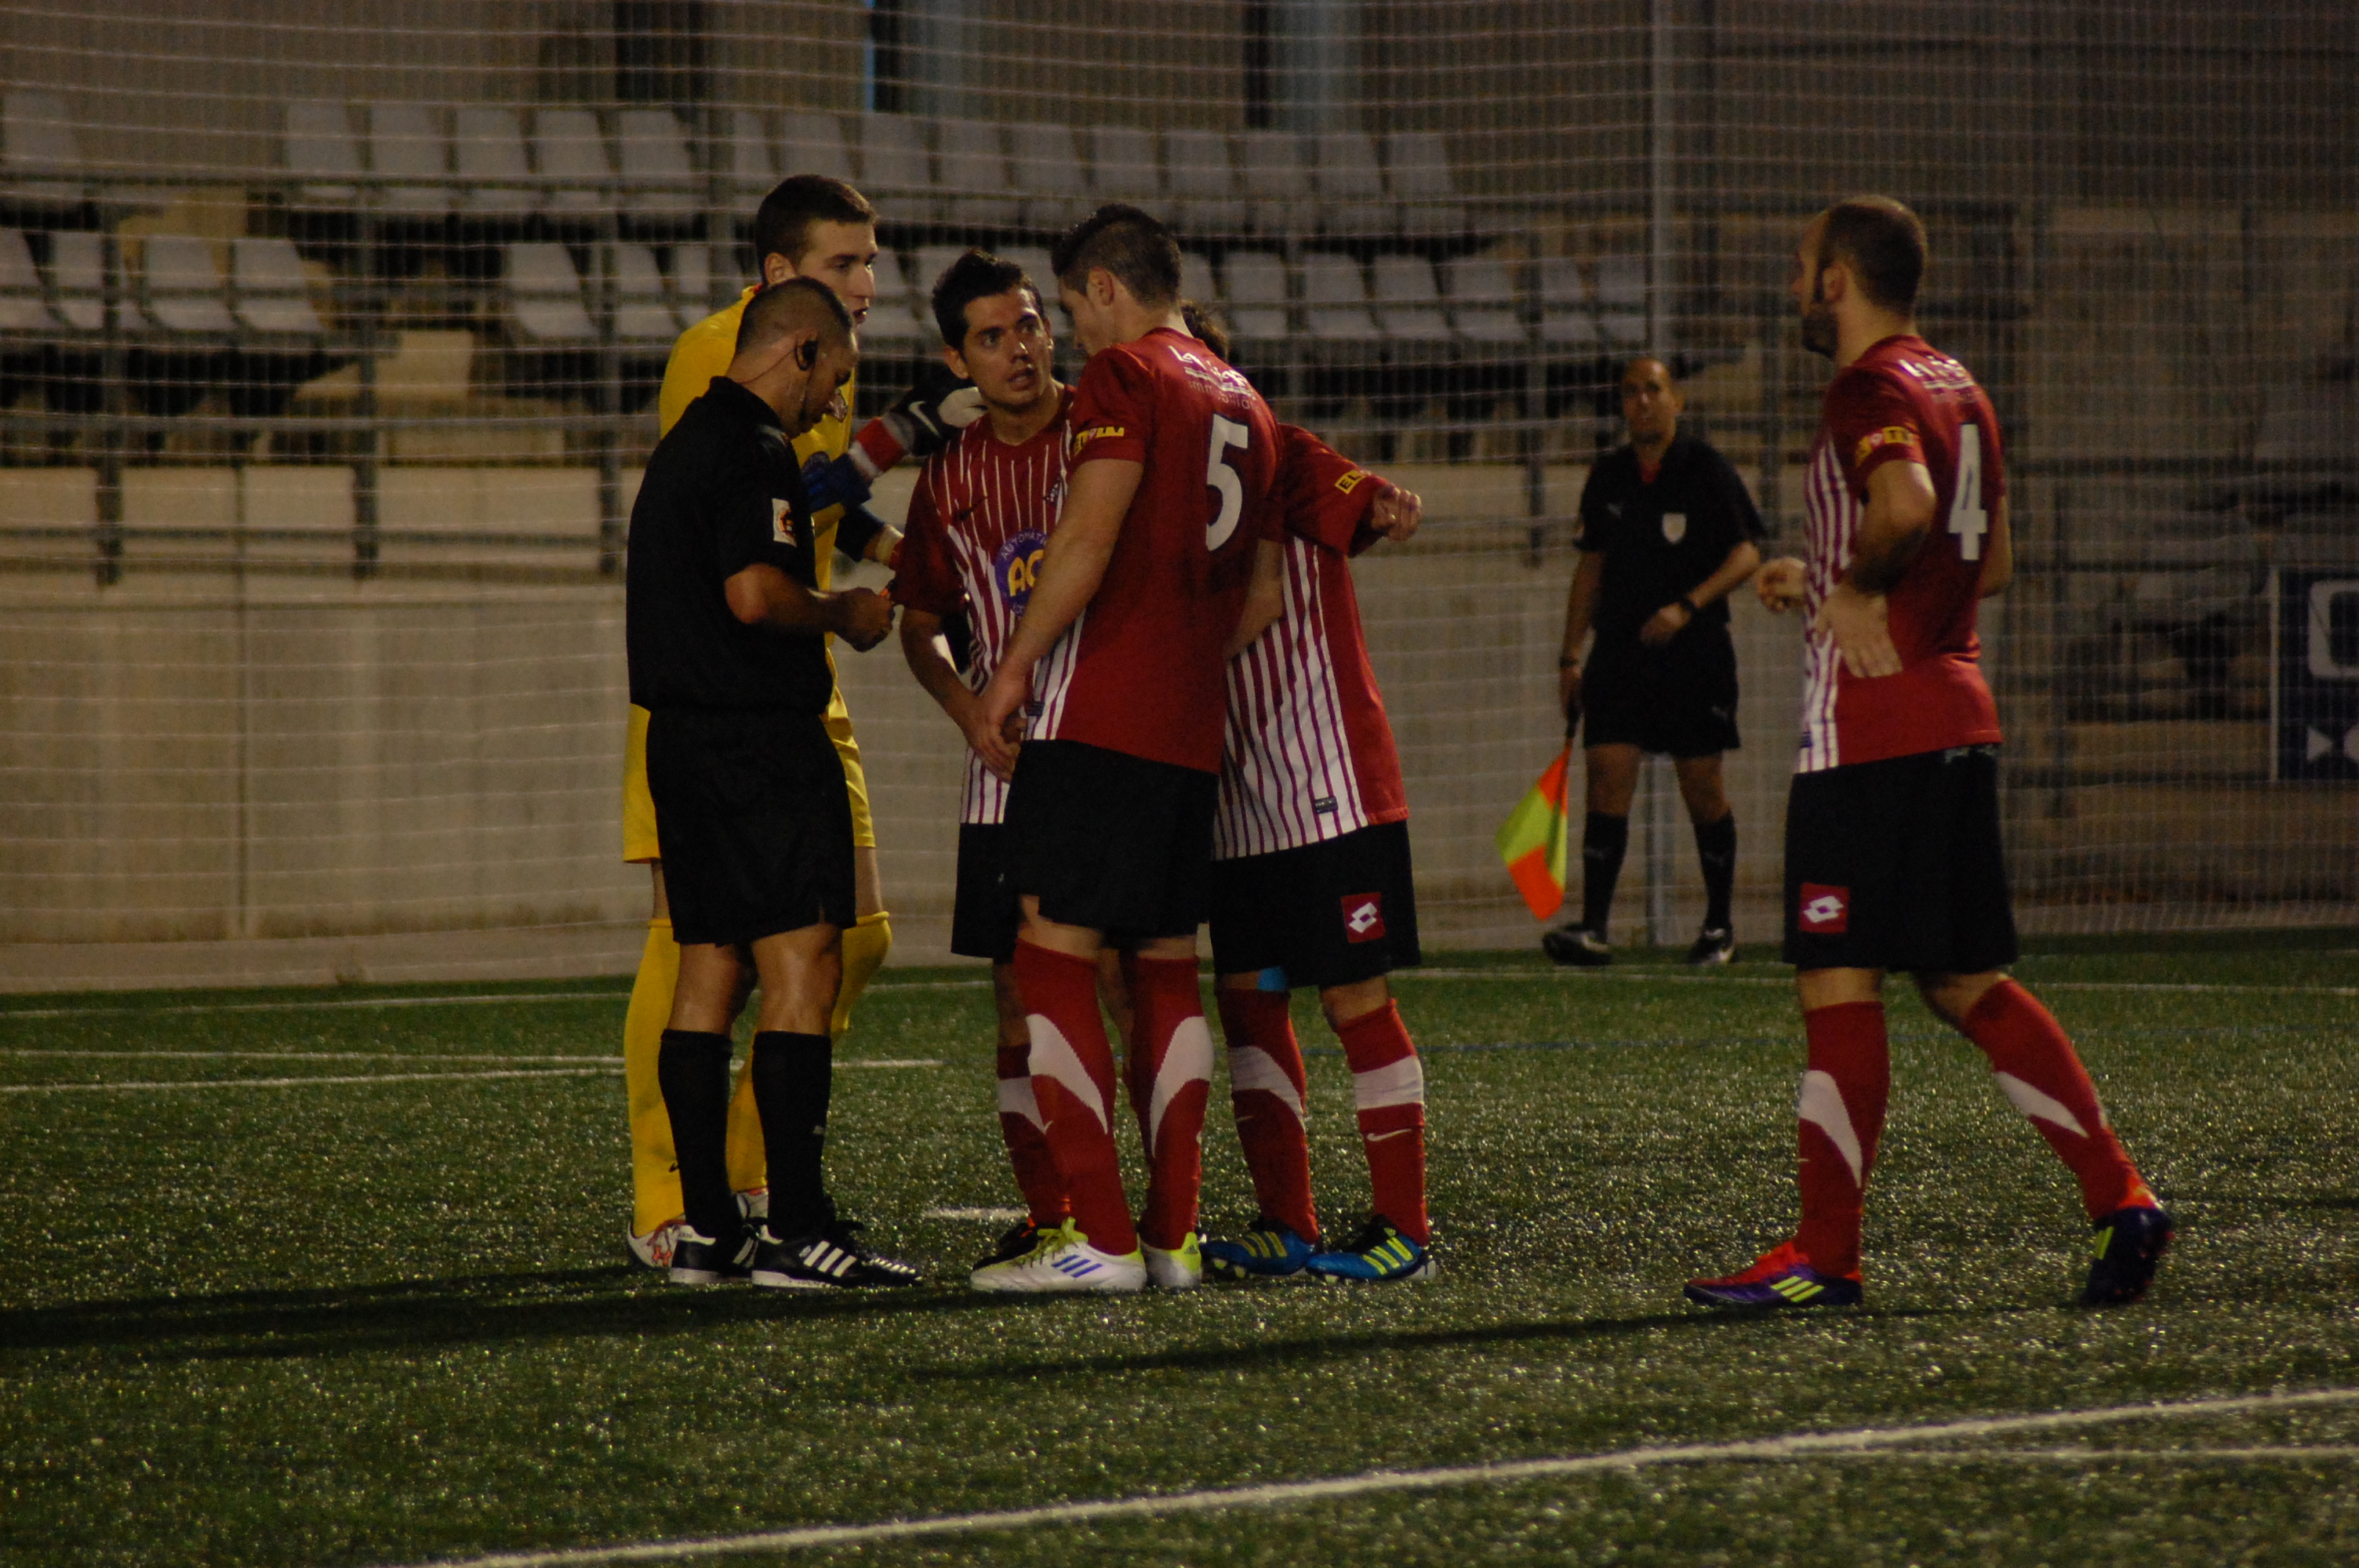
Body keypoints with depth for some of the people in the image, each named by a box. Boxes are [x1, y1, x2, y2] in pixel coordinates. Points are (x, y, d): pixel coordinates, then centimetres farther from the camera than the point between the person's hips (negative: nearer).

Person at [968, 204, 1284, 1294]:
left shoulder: (1123, 374, -5)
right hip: (1194, 731, 8)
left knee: (1053, 955, -7)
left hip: (1098, 716, -8)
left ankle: (1098, 1237, -13)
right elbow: (1263, 598, 22)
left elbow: (1089, 538, -15)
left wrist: (1015, 669, -9)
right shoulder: (1243, 403, 20)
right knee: (1167, 967, 12)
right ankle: (1173, 1235, 9)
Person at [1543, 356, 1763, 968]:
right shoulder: (1607, 479, 11)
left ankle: (1719, 924, 17)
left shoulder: (1707, 469, -3)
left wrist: (1686, 607, -19)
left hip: (1695, 649, -3)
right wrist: (1570, 656, 14)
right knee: (1607, 773, -9)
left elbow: (1746, 553, -5)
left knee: (1702, 786, 1)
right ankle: (1593, 926, -15)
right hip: (1619, 651, 3)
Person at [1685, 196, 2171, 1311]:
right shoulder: (1960, 391, 17)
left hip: (1870, 727, -9)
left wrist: (1854, 586, -13)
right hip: (1960, 715, 9)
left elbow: (1905, 505, -31)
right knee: (1964, 984, 12)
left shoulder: (1871, 392, -11)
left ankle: (1825, 1254, -3)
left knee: (1838, 982, -5)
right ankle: (2121, 1197, 4)